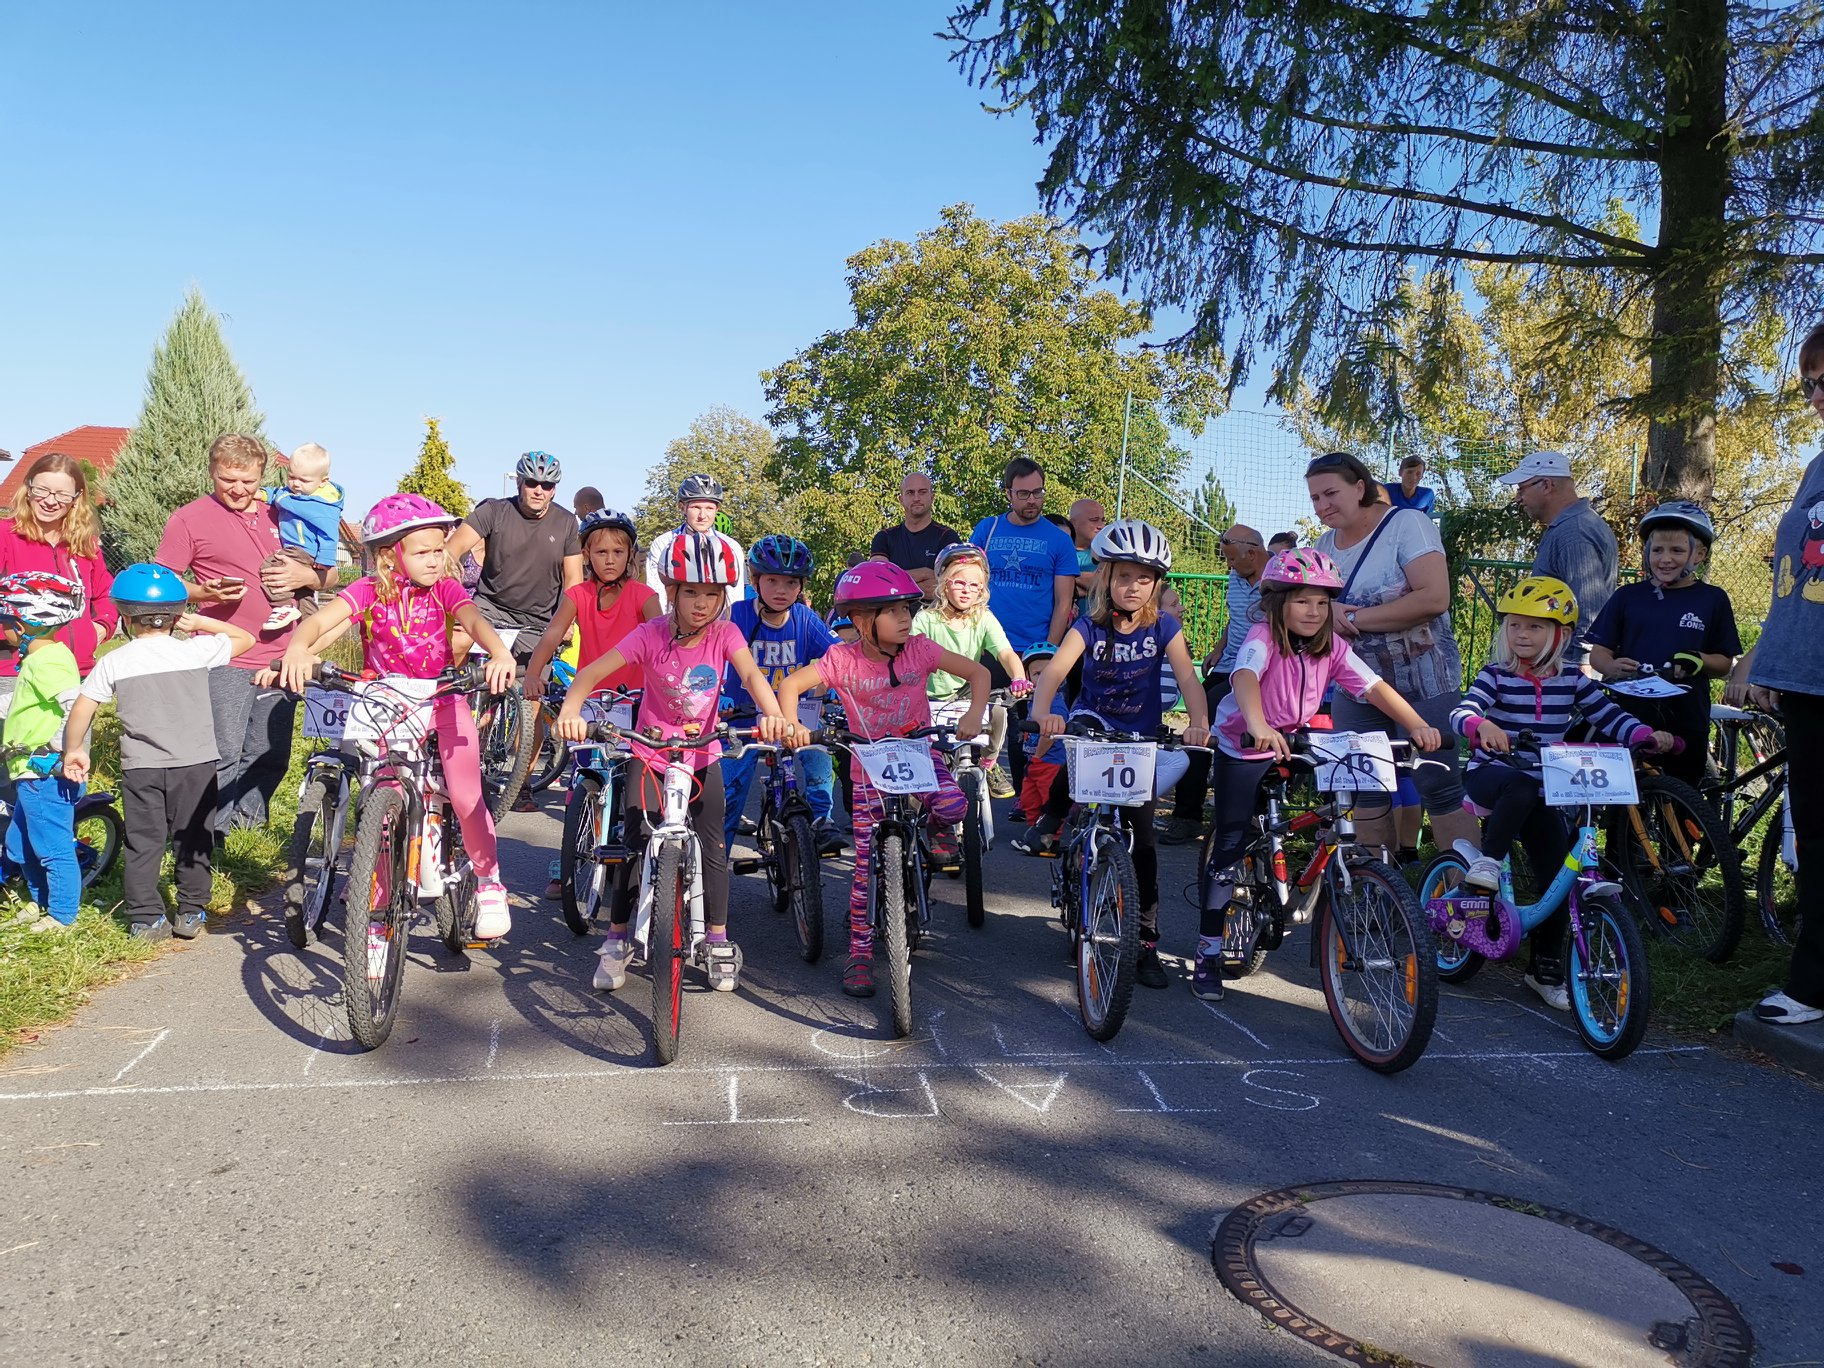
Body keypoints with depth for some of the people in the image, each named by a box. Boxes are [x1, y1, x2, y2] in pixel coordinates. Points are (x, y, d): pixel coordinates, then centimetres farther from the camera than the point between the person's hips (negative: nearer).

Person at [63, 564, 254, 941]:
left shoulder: (113, 663, -3)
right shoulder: (197, 651, -5)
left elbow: (81, 711, -1)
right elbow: (245, 638, 9)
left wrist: (74, 751, 12)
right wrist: (201, 623, 10)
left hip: (141, 769, 0)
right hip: (196, 766, 0)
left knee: (142, 843, 9)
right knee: (193, 841, 10)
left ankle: (145, 919, 11)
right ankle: (191, 914, 14)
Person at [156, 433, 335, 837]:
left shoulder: (278, 516, 14)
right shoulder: (190, 519, 1)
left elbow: (330, 575, 19)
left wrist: (305, 576, -4)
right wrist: (205, 592, -19)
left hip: (280, 660, 5)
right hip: (225, 662, -5)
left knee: (271, 759, 11)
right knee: (223, 756, -9)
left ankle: (242, 822, 29)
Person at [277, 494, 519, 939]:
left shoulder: (445, 588, -7)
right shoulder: (369, 591, -9)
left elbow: (475, 620, -26)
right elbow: (320, 619, -24)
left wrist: (500, 654, -48)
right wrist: (297, 649, -47)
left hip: (442, 703, 0)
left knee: (465, 796, -12)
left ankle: (489, 884, 10)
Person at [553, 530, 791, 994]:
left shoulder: (724, 634, -12)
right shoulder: (651, 634, -17)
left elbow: (751, 673, -30)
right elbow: (592, 671, -24)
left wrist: (772, 714, -50)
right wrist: (569, 711, -43)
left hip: (702, 756, 1)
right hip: (650, 754, -1)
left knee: (712, 848, -1)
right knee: (635, 847, -2)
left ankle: (718, 941, 15)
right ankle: (617, 939, 15)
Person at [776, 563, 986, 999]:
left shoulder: (919, 649, -10)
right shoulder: (843, 659, -12)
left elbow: (978, 672, -7)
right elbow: (792, 684, -11)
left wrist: (973, 715, -23)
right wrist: (791, 726, -28)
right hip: (870, 769, -1)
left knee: (953, 806, -30)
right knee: (869, 866, -4)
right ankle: (860, 955, 9)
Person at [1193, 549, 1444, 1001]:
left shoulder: (1332, 646, -8)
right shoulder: (1263, 637, -23)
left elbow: (1374, 687, -15)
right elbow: (1245, 677, -43)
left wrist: (1418, 725, -32)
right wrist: (1259, 728, -62)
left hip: (1294, 748, 5)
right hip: (1243, 749, -5)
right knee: (1230, 844, -7)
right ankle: (1208, 954, -1)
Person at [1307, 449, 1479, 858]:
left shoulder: (1406, 524, -11)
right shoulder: (1326, 544, 9)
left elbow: (1434, 598, -23)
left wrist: (1356, 617, -19)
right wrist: (1327, 611, -11)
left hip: (1423, 686, -6)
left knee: (1439, 788, -6)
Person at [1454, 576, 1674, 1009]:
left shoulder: (1572, 680, 3)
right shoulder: (1496, 676, -9)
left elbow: (1610, 717, 1)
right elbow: (1461, 712, -25)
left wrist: (1647, 735, -19)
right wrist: (1481, 725, -48)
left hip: (1541, 790, 4)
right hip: (1489, 776, -4)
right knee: (1522, 786, -39)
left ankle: (1546, 968, 12)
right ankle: (1488, 861, -22)